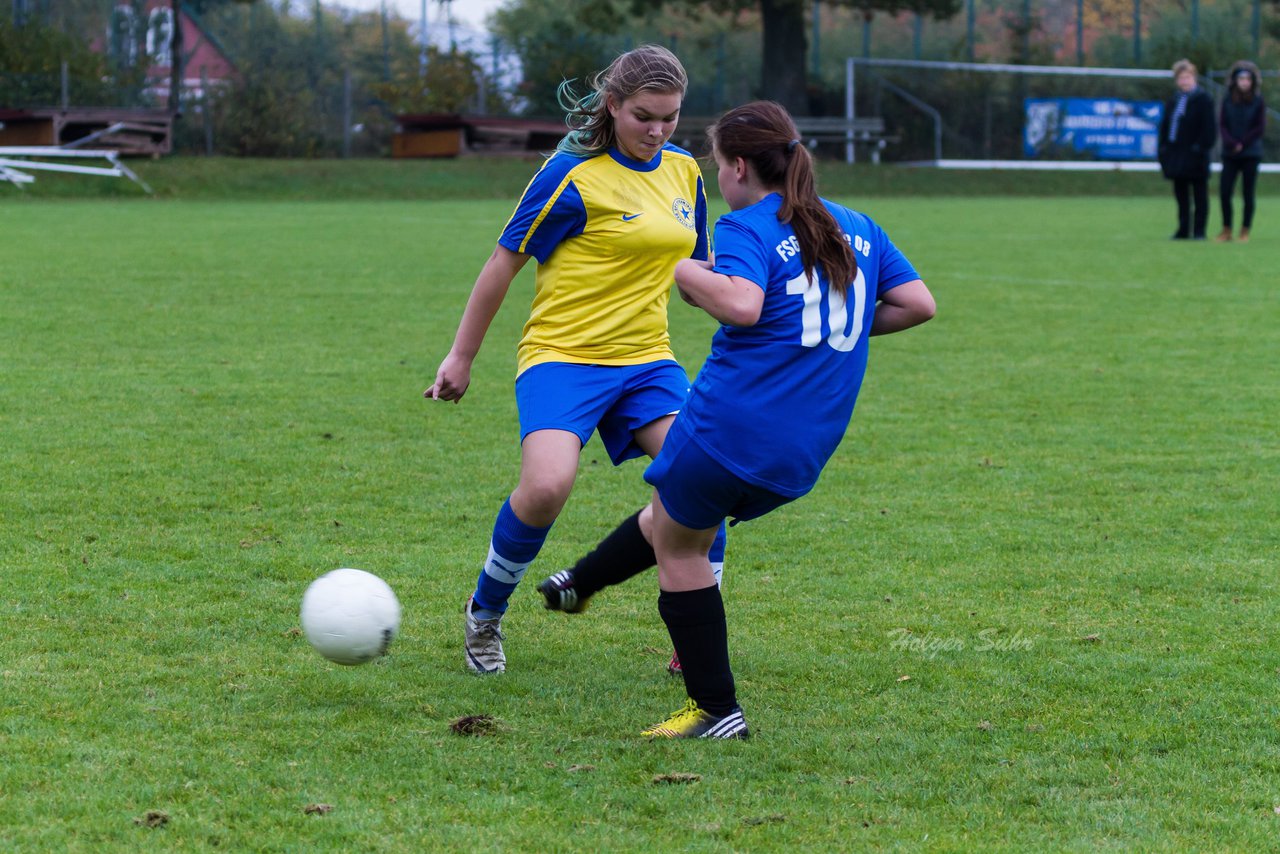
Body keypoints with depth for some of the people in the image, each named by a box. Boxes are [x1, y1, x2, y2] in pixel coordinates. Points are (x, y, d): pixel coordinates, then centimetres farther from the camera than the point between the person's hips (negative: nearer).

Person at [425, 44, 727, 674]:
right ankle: (484, 615, 2)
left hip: (647, 361, 6)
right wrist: (461, 356, 2)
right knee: (547, 486, -27)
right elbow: (504, 262, -2)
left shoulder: (683, 171, 9)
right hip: (562, 357, -6)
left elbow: (699, 271, 24)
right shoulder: (574, 174, -10)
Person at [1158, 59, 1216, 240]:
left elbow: (1208, 129, -9)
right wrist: (1162, 149, 8)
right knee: (1181, 195, 9)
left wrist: (1201, 147, -16)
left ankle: (1199, 230, 2)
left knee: (1199, 196, -1)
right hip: (1176, 155, 7)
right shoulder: (1173, 102, 15)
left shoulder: (1203, 100, -5)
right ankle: (1183, 230, 14)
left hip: (1194, 157, -7)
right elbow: (1164, 127, 17)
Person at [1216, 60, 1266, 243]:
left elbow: (1260, 128, -3)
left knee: (1248, 194, 1)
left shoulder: (1258, 102, -1)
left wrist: (1242, 144, -10)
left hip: (1251, 154, -2)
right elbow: (1222, 125, 2)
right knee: (1224, 192, -6)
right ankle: (1226, 230, 4)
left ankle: (1245, 231, 7)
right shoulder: (1227, 101, 5)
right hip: (1229, 154, 2)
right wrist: (1231, 143, -13)